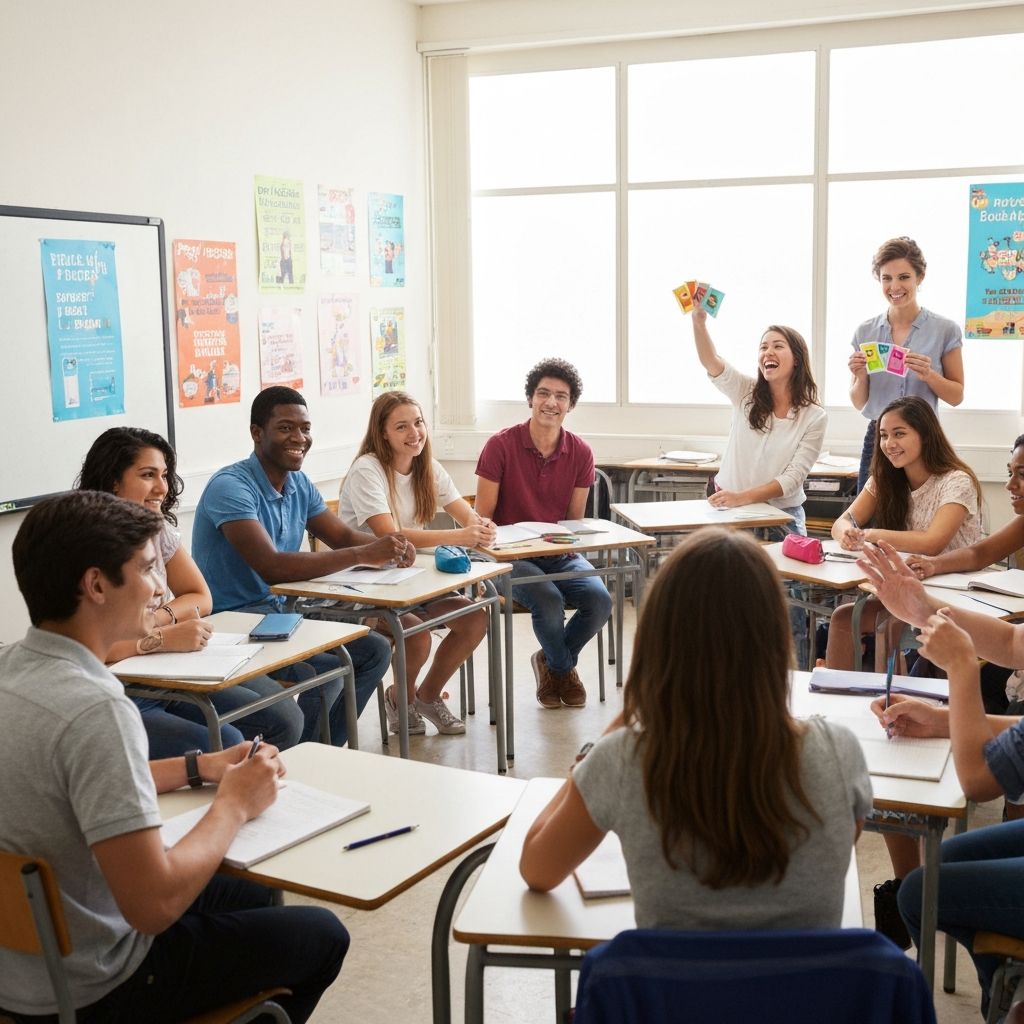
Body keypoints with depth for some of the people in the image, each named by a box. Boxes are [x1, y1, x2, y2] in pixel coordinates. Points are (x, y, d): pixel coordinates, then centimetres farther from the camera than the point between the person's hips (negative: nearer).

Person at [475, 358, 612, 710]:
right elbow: (482, 517, -6)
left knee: (599, 599, -23)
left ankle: (552, 662, 9)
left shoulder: (580, 452, 2)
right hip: (512, 555, -3)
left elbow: (575, 520, 9)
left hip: (560, 553, 4)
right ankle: (563, 668, 5)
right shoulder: (501, 445, -8)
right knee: (549, 599, -31)